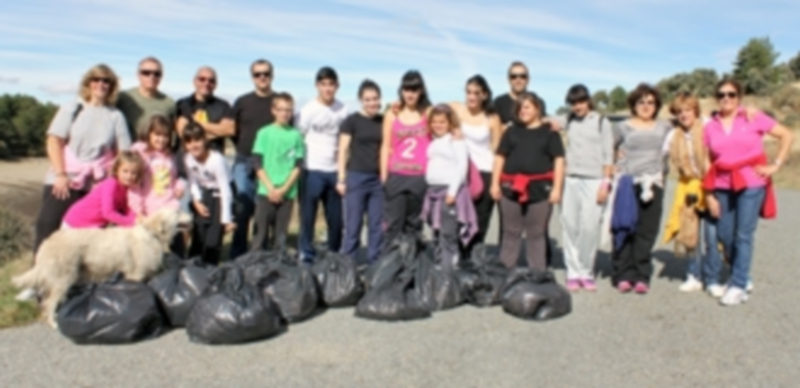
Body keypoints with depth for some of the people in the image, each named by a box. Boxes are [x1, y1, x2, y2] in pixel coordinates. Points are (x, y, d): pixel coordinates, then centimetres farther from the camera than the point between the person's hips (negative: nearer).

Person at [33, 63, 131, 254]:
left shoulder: (116, 116, 5)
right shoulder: (72, 108, 5)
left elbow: (123, 152, 2)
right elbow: (54, 141, -1)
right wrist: (60, 174, -11)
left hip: (98, 186, 0)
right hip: (65, 181, 0)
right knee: (48, 227, -1)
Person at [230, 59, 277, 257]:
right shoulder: (242, 102, 9)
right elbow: (232, 131, 12)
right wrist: (246, 150, 4)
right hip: (244, 163, 1)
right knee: (241, 210, -2)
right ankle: (238, 256, 7)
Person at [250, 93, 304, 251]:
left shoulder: (296, 135, 4)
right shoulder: (264, 133, 2)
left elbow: (298, 166, 2)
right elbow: (258, 164, -1)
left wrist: (284, 189, -8)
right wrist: (271, 188, -9)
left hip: (287, 193, 1)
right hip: (266, 192, -1)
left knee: (280, 235, 7)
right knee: (261, 233, 0)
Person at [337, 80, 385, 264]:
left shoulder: (384, 121, 10)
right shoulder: (351, 121, -1)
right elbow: (343, 150, -1)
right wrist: (341, 178, -7)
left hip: (379, 178, 4)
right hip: (356, 177, -3)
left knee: (377, 226, 6)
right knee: (353, 225, 0)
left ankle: (374, 264, 15)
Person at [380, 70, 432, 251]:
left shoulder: (429, 113, 4)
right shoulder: (392, 115, 7)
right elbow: (386, 147, 8)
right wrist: (383, 176, 3)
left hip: (421, 177, 0)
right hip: (396, 176, 0)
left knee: (414, 222, 7)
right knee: (393, 222, -2)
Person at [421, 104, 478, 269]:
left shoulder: (456, 139, -1)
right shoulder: (432, 142, 20)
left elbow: (462, 165, -10)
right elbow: (430, 166, 18)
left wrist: (453, 190, -17)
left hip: (450, 190, -7)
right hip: (433, 190, 7)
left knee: (448, 235, -10)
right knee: (437, 235, 10)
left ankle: (448, 270, -9)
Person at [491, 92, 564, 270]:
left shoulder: (549, 132, 7)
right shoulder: (512, 131, 14)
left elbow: (558, 160, 3)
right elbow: (500, 157, 13)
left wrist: (556, 188, -5)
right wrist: (495, 183, 5)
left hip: (540, 188, -2)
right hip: (511, 188, 2)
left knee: (537, 234, 5)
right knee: (510, 232, 7)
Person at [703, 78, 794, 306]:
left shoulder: (753, 118, 0)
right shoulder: (710, 127, 7)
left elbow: (787, 136, 3)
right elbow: (708, 163, 6)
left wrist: (776, 165, -4)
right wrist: (709, 195, 2)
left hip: (751, 184, -3)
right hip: (723, 187, 3)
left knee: (743, 236, -4)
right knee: (724, 236, 5)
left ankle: (738, 286, 3)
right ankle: (743, 276, 26)